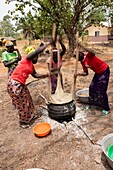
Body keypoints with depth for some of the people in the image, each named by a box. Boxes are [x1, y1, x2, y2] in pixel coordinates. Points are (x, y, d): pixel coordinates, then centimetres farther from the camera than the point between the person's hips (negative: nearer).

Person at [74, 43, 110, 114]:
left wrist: (82, 46, -44)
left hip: (104, 70, -8)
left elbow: (93, 53, -45)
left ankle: (106, 108, 11)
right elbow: (86, 73, 3)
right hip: (98, 73, 8)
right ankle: (93, 103, 31)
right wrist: (79, 74, -15)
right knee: (92, 87, 11)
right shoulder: (82, 62, 2)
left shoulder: (88, 55, -19)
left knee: (102, 90, -5)